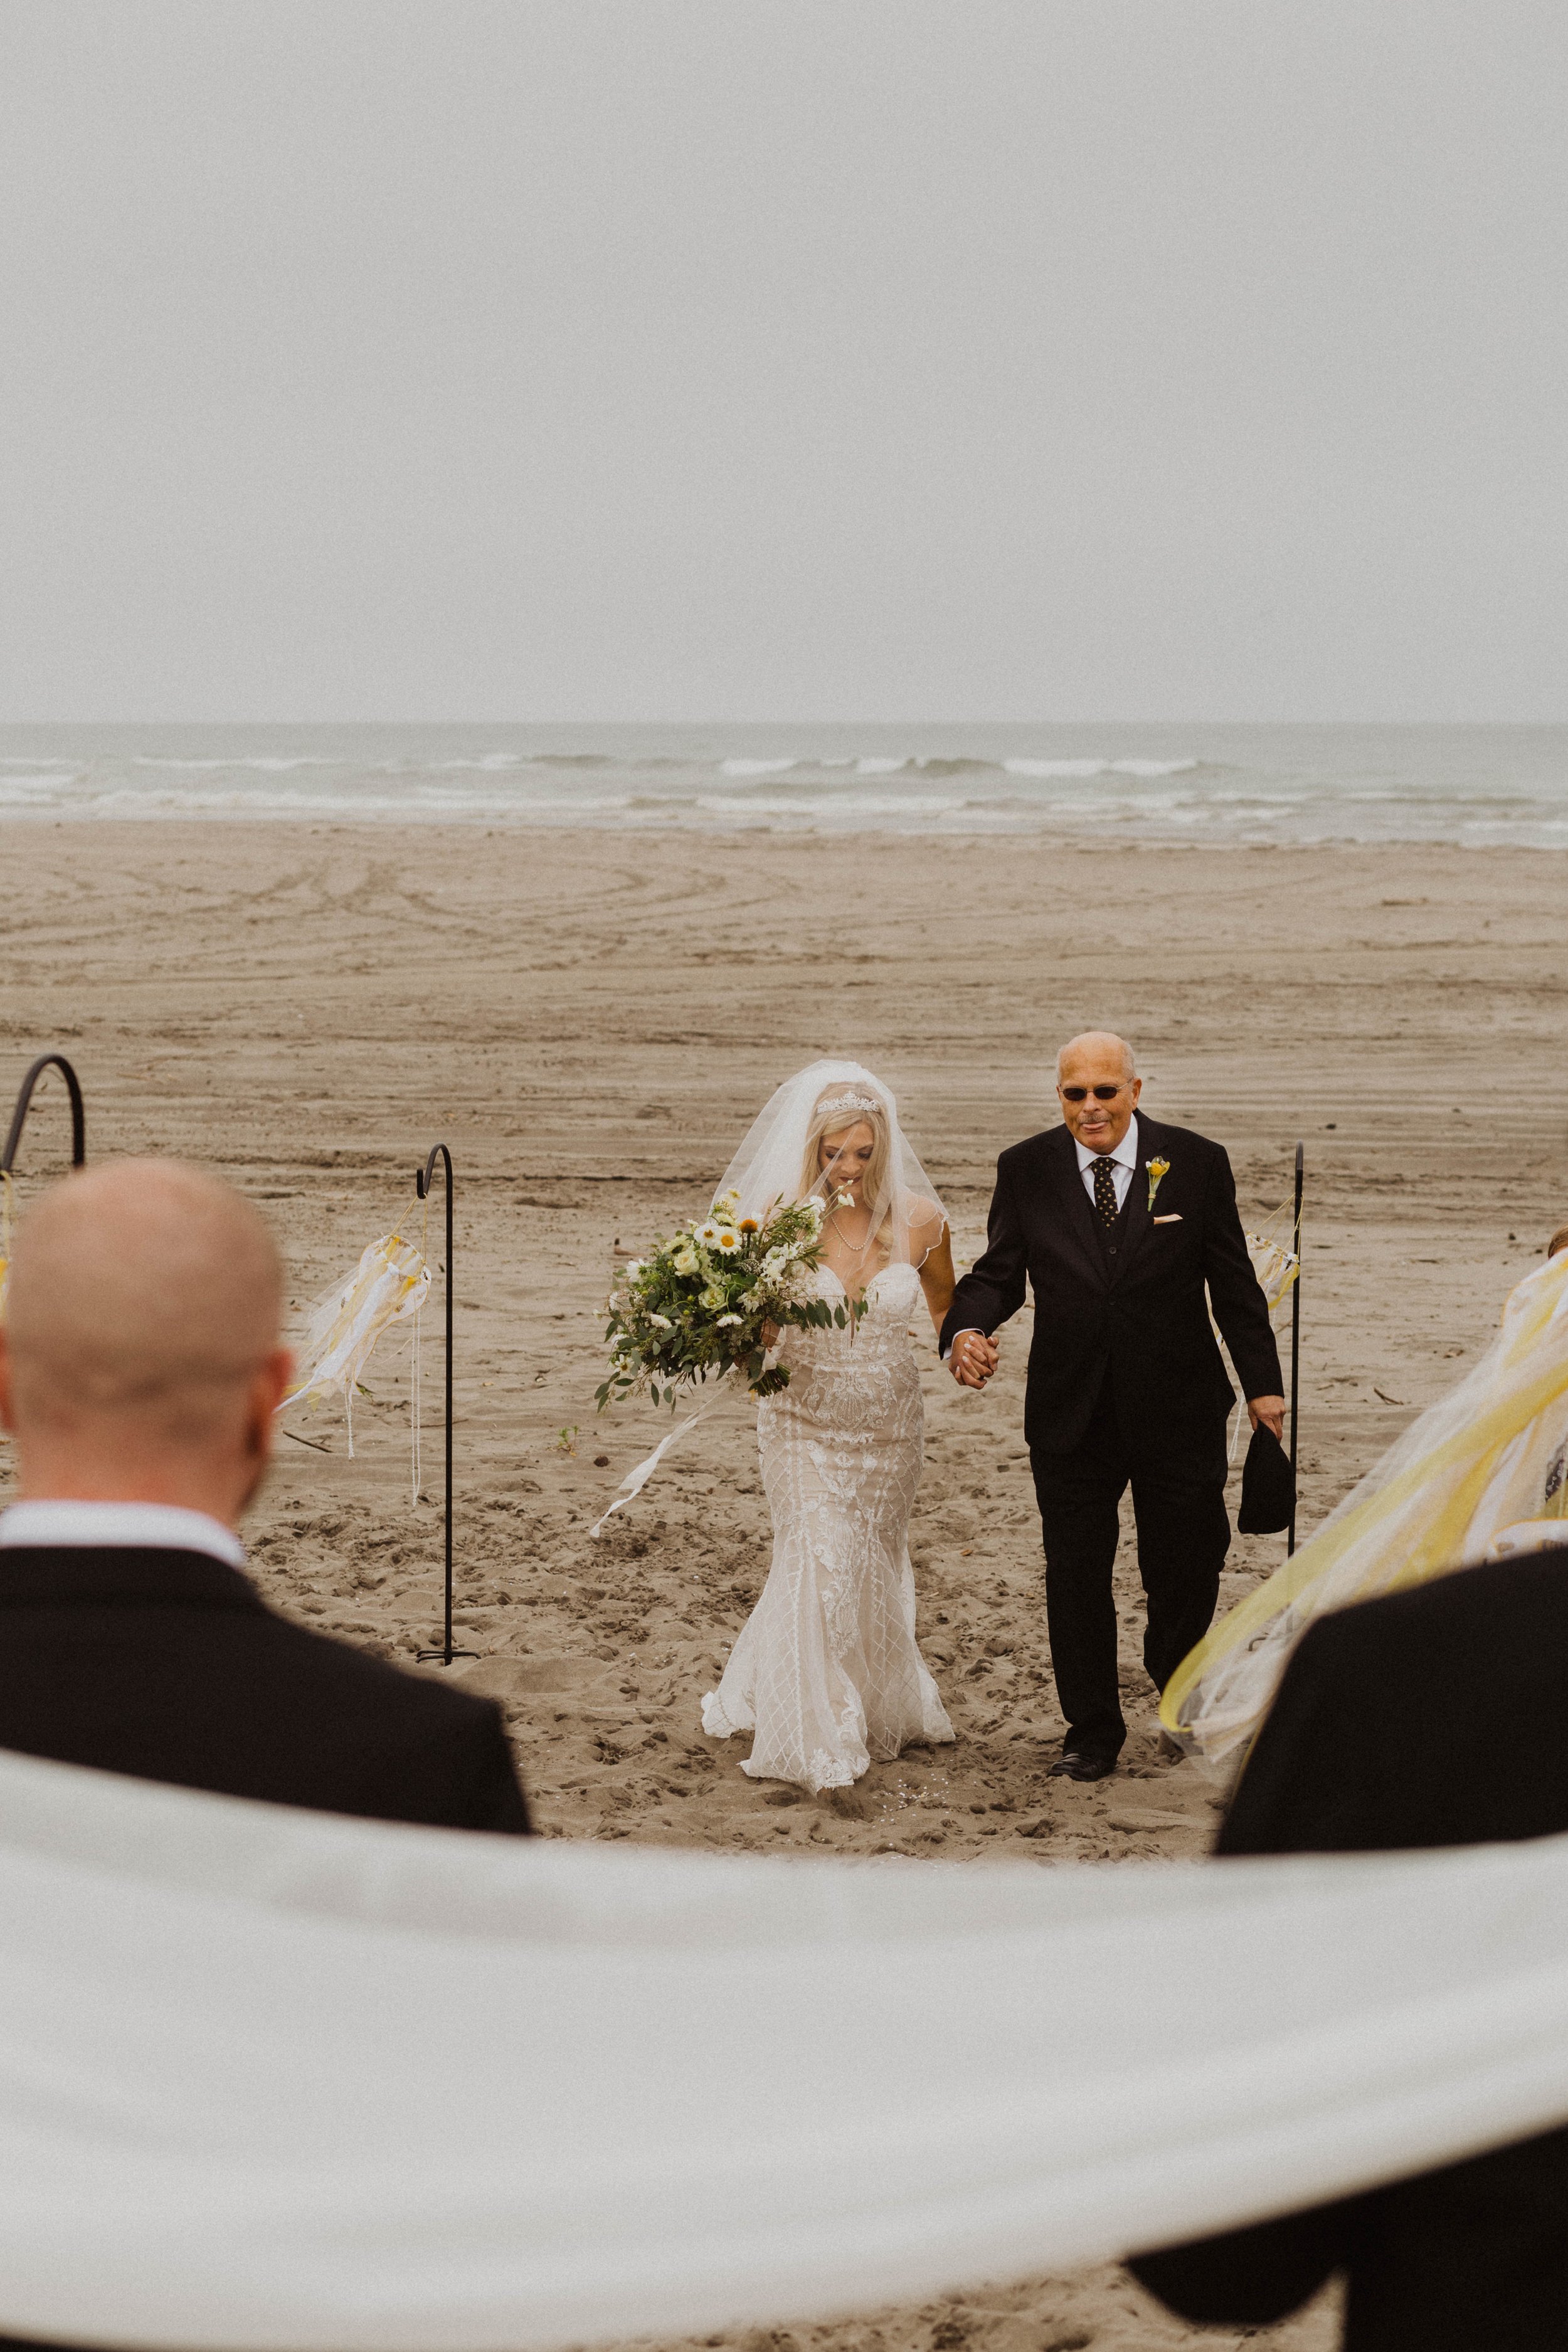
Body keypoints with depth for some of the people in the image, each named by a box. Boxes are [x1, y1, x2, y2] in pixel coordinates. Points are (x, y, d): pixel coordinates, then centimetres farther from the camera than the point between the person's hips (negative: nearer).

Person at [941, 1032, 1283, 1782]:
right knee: (1075, 1576, 5)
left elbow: (1233, 1283, 2)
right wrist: (966, 1330, -21)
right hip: (1071, 1412, 1)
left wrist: (1263, 1382, 3)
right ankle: (1093, 1732, 18)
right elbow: (999, 1271, 1)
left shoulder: (1196, 1163, -2)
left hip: (1178, 1410, -1)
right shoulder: (1026, 1171, 0)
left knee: (1186, 1571, 9)